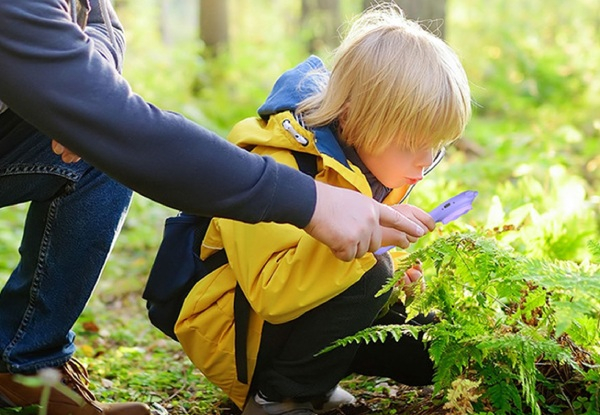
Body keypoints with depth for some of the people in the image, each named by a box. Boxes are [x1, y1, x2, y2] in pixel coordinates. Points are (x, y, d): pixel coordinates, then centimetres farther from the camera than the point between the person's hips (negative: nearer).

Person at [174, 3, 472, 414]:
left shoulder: (363, 163, -1)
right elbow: (272, 293, -37)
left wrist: (400, 274, -6)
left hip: (303, 312, 9)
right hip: (229, 332, -8)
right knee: (370, 278, -30)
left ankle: (314, 381, 10)